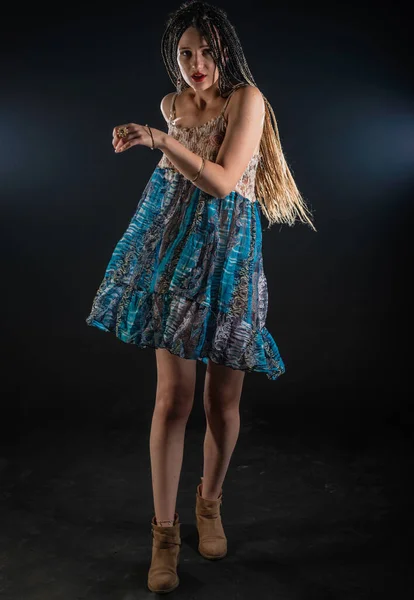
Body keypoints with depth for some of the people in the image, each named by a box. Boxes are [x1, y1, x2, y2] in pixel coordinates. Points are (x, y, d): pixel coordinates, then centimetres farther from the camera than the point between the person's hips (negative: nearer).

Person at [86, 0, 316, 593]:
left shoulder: (247, 98, -4)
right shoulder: (172, 103, 11)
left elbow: (223, 180, -16)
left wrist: (160, 139, -19)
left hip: (229, 254, -2)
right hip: (174, 251, 3)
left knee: (223, 400, 6)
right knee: (173, 396, -2)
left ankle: (210, 504, 33)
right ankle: (165, 530, 13)